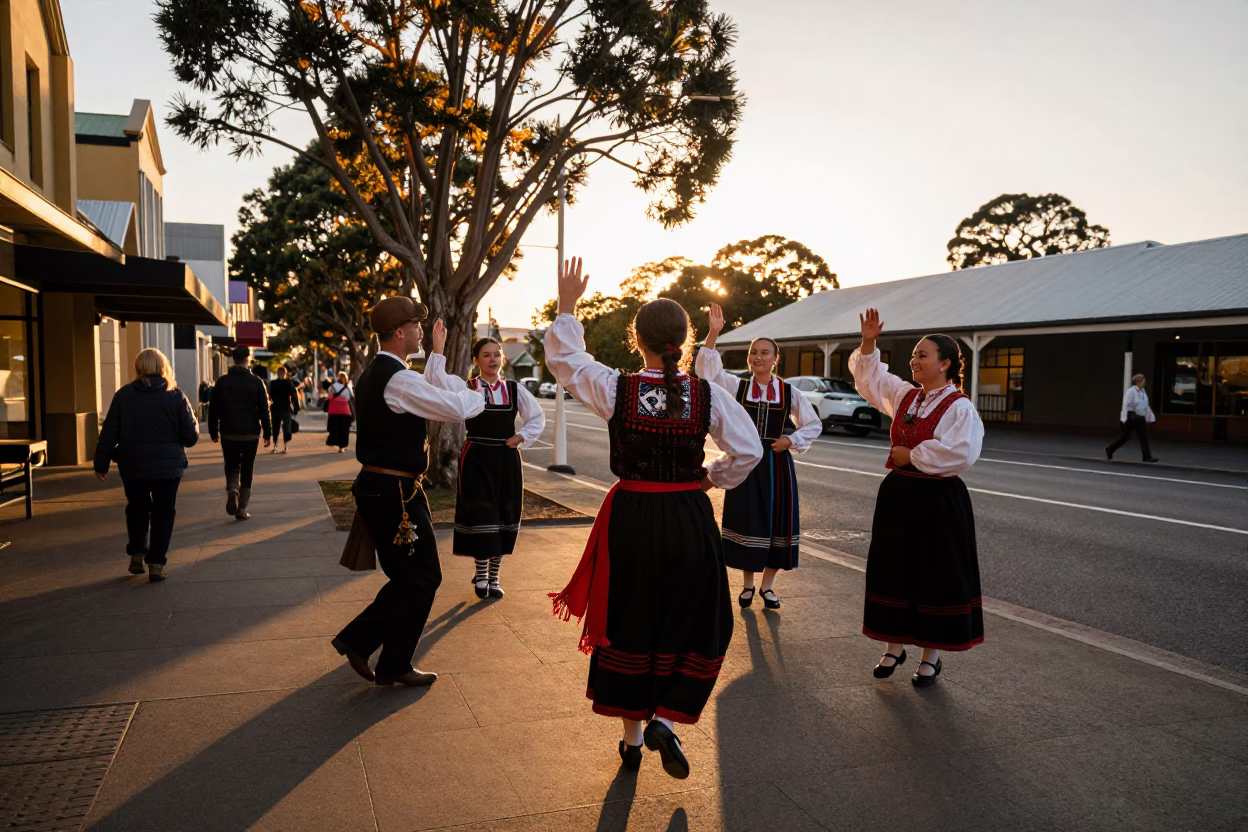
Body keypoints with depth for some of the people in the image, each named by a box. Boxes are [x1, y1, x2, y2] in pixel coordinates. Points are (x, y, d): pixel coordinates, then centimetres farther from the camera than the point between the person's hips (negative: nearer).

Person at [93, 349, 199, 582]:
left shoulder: (123, 395, -2)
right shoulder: (176, 396, -6)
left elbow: (109, 434, -2)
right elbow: (191, 437, -6)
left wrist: (101, 464, 7)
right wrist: (194, 421, 15)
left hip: (132, 466, 2)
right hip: (168, 466, -2)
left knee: (137, 508, 23)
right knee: (163, 513, 9)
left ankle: (137, 554, 23)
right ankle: (156, 563, 7)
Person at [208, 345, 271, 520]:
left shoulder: (222, 382, 0)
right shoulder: (256, 382, -4)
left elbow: (213, 409, 3)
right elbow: (264, 410, -5)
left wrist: (213, 431, 13)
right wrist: (267, 433, 2)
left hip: (228, 434, 1)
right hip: (250, 434, -1)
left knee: (232, 467, 15)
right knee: (247, 471, 9)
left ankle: (232, 491, -14)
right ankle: (242, 508, 8)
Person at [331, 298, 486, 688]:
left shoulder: (373, 374, 12)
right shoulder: (398, 379, -20)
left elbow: (430, 395, 25)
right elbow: (456, 409, -21)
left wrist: (437, 354, 28)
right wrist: (481, 396, -1)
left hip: (380, 489, 10)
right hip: (394, 494, -10)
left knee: (409, 577, 16)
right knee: (422, 578, 1)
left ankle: (394, 666, 23)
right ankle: (357, 639, 9)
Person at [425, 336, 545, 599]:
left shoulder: (515, 389, 3)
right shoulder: (466, 388, -4)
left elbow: (538, 418, 10)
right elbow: (435, 376, -18)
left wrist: (522, 437, -3)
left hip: (506, 459, 3)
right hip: (476, 459, -3)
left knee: (504, 517, 8)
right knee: (480, 516, -1)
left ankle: (493, 576, 24)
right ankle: (481, 576, 17)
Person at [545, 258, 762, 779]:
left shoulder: (615, 389, -10)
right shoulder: (709, 395, -9)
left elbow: (562, 357, 5)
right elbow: (748, 452, -4)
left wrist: (567, 307, 15)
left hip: (631, 519, 1)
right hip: (690, 520, 0)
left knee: (629, 625, 16)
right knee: (698, 625, 18)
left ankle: (632, 738, 28)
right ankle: (667, 719, 4)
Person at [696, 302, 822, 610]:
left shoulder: (789, 392, 0)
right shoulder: (737, 386, -1)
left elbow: (814, 425, 9)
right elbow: (707, 370, -14)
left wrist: (792, 440, -8)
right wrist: (714, 333, -23)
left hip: (777, 462, 1)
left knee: (776, 522, 4)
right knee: (746, 521, 4)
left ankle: (767, 585, 21)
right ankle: (747, 585, 21)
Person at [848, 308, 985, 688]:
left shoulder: (959, 407, -13)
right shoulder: (904, 395, 8)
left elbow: (961, 453, -26)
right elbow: (869, 376, 19)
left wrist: (913, 456, -17)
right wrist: (868, 343, 4)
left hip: (938, 500, -6)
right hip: (898, 495, 7)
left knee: (935, 577, 4)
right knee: (893, 571, 11)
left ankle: (931, 657, 19)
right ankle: (894, 647, 26)